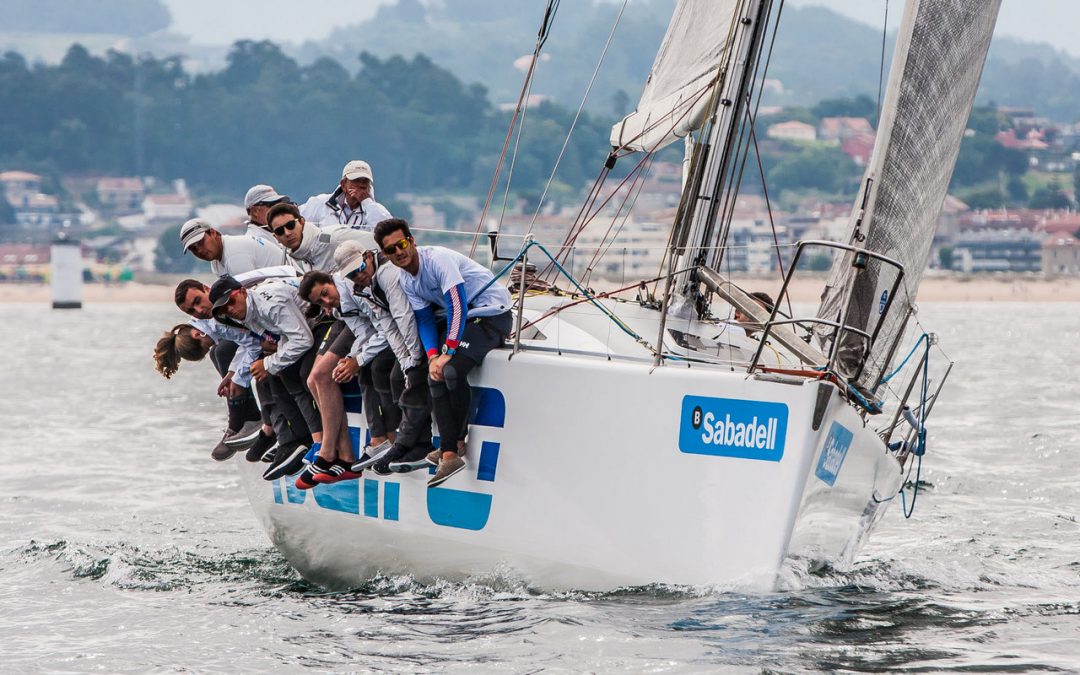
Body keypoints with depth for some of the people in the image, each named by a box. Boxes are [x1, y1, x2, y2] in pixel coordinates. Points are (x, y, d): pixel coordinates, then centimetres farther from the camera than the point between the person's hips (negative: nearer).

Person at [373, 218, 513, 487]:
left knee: (452, 371, -26)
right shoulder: (407, 282, 5)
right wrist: (432, 356, -14)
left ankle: (458, 442, -10)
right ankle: (449, 454, -9)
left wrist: (448, 352, -26)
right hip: (466, 319, 9)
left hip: (493, 312, -9)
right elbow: (424, 320, 4)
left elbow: (457, 306, -25)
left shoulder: (438, 259, -21)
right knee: (435, 376, -7)